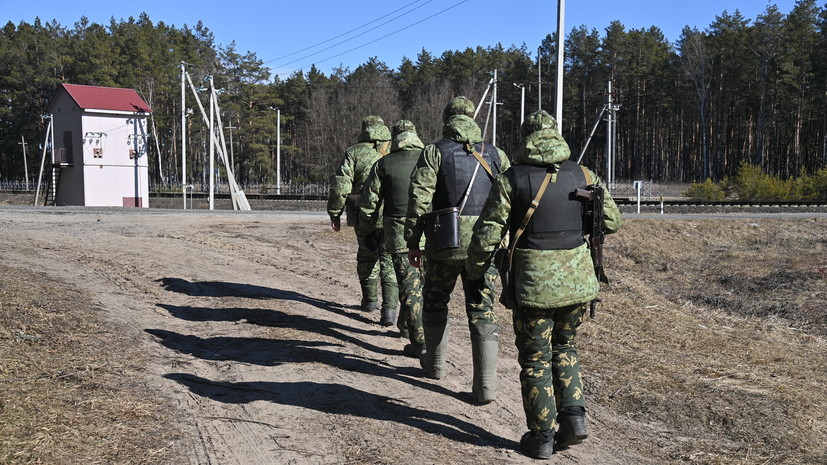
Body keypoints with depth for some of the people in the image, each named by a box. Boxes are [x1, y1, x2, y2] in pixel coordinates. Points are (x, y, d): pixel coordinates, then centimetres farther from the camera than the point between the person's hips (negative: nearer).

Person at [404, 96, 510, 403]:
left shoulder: (435, 152, -1)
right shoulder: (495, 155, 10)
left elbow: (418, 201, -6)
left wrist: (412, 243, 1)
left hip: (446, 242, -2)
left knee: (435, 303, 19)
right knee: (482, 311, 5)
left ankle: (435, 364, 33)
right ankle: (486, 385, 1)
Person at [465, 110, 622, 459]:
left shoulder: (511, 179, -7)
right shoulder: (584, 175, 3)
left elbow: (487, 234, -8)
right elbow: (612, 222, 10)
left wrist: (474, 269, 9)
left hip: (535, 284, -3)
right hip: (579, 279, 4)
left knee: (535, 359, 9)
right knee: (564, 346, 24)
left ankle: (541, 437, 17)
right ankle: (573, 415, 15)